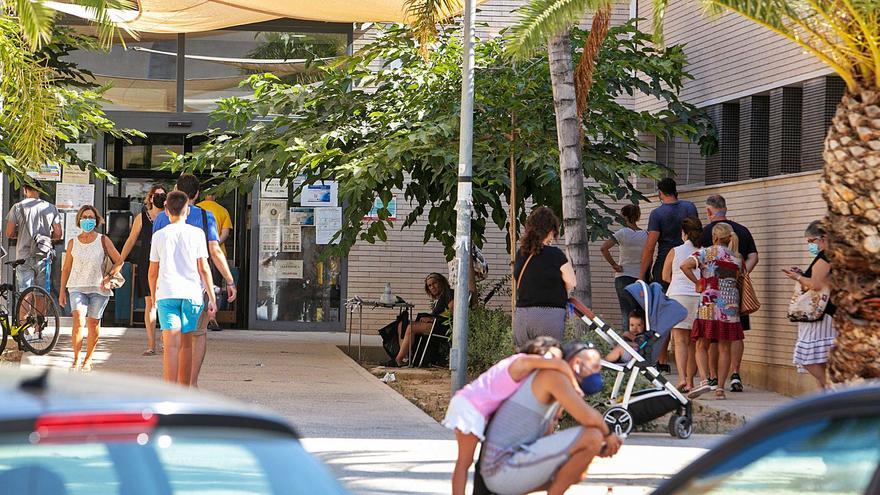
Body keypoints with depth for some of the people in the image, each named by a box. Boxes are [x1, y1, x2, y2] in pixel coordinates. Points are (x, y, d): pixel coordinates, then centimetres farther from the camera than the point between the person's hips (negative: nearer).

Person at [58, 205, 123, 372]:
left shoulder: (103, 241, 2)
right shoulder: (73, 243, 6)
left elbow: (119, 261, 5)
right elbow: (66, 268, 13)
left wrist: (109, 277, -9)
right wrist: (62, 291, 11)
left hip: (98, 288, 0)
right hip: (77, 287, 0)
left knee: (93, 324, 3)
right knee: (78, 321, -18)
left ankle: (88, 360, 19)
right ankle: (76, 359, -10)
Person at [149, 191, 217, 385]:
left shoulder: (159, 235, 6)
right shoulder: (196, 233, 3)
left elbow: (153, 272, 10)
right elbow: (204, 269, 1)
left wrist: (153, 296, 24)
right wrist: (212, 298, 6)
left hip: (166, 294, -1)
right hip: (192, 293, 1)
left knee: (171, 345, -9)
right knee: (187, 344, 14)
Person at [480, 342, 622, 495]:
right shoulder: (554, 375, -8)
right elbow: (589, 417, -20)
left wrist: (595, 450, 14)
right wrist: (607, 433, 2)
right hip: (506, 471, -10)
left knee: (577, 473, 28)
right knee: (593, 436, -14)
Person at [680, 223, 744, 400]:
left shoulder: (706, 252, -2)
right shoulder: (737, 257, 9)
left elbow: (685, 266, -15)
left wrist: (697, 282, -4)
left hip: (709, 305, -3)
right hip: (730, 306, 3)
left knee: (702, 346, 6)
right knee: (724, 349, 6)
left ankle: (704, 380, -13)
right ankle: (720, 388, 6)